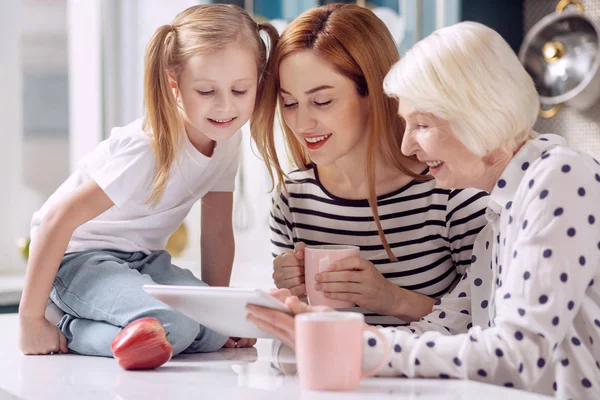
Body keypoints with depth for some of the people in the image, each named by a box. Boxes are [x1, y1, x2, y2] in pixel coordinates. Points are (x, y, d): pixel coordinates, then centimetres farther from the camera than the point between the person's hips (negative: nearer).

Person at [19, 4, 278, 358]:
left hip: (142, 259, 8)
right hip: (79, 255, -8)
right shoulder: (148, 148, -28)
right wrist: (31, 319, -25)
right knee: (170, 328, -32)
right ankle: (70, 333, -6)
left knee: (214, 330, -17)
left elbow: (217, 231, 7)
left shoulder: (227, 138, -5)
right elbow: (59, 217, -28)